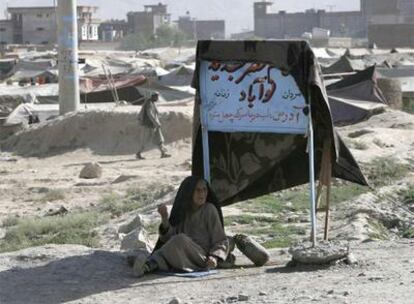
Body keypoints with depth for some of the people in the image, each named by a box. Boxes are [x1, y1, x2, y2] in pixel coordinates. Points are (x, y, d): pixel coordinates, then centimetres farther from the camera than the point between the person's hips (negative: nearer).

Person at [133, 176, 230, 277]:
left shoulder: (209, 210, 3)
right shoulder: (182, 210, 14)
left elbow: (221, 241, 2)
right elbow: (169, 238, 5)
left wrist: (214, 258, -18)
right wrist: (164, 218, -11)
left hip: (203, 259, -4)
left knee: (181, 240, -32)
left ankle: (150, 265, -42)